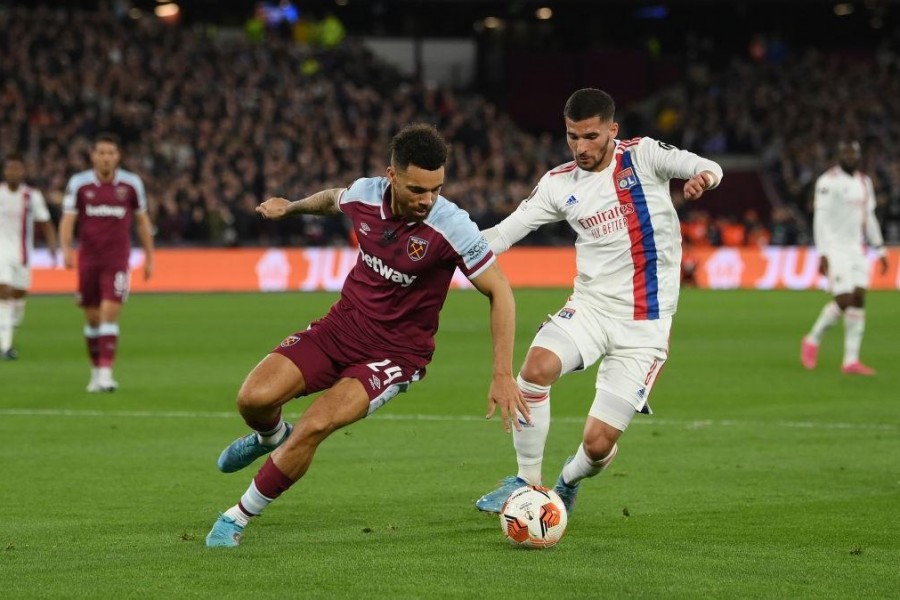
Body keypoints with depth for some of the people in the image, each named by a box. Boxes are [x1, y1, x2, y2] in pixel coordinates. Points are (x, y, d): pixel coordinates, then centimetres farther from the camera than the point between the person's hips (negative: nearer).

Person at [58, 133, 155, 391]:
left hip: (117, 260, -2)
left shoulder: (131, 183, 0)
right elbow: (68, 218, -4)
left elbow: (142, 221, 10)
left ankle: (106, 373, -17)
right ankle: (96, 371, 22)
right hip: (88, 259, 2)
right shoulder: (79, 183, 0)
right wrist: (66, 248, -20)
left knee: (110, 313, -14)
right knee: (92, 318, 8)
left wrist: (149, 257, 11)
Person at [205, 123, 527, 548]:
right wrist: (290, 208, 35)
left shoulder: (452, 227, -25)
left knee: (313, 428, -22)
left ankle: (239, 519, -1)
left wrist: (503, 376, -18)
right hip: (341, 326, 4)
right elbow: (334, 199, 16)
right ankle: (271, 438, 26)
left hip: (397, 351, -4)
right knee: (254, 398, -13)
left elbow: (499, 292, -15)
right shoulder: (364, 194, -12)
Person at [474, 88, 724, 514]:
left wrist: (703, 176, -44)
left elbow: (705, 168, -19)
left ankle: (569, 481, 30)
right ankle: (526, 482, -10)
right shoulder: (559, 184, 4)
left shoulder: (642, 156, -4)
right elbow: (504, 233, 1)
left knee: (598, 444, -8)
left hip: (644, 324, -3)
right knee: (536, 367, -29)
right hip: (591, 305, 3)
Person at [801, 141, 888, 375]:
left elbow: (869, 218, 20)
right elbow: (821, 220, -14)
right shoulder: (828, 181, -10)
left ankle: (851, 360, -1)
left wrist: (881, 250, 17)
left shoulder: (864, 182, 13)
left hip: (856, 249, 7)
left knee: (859, 300, -2)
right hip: (835, 249, -7)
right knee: (844, 300, -13)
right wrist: (823, 254, -20)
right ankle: (813, 340, 10)